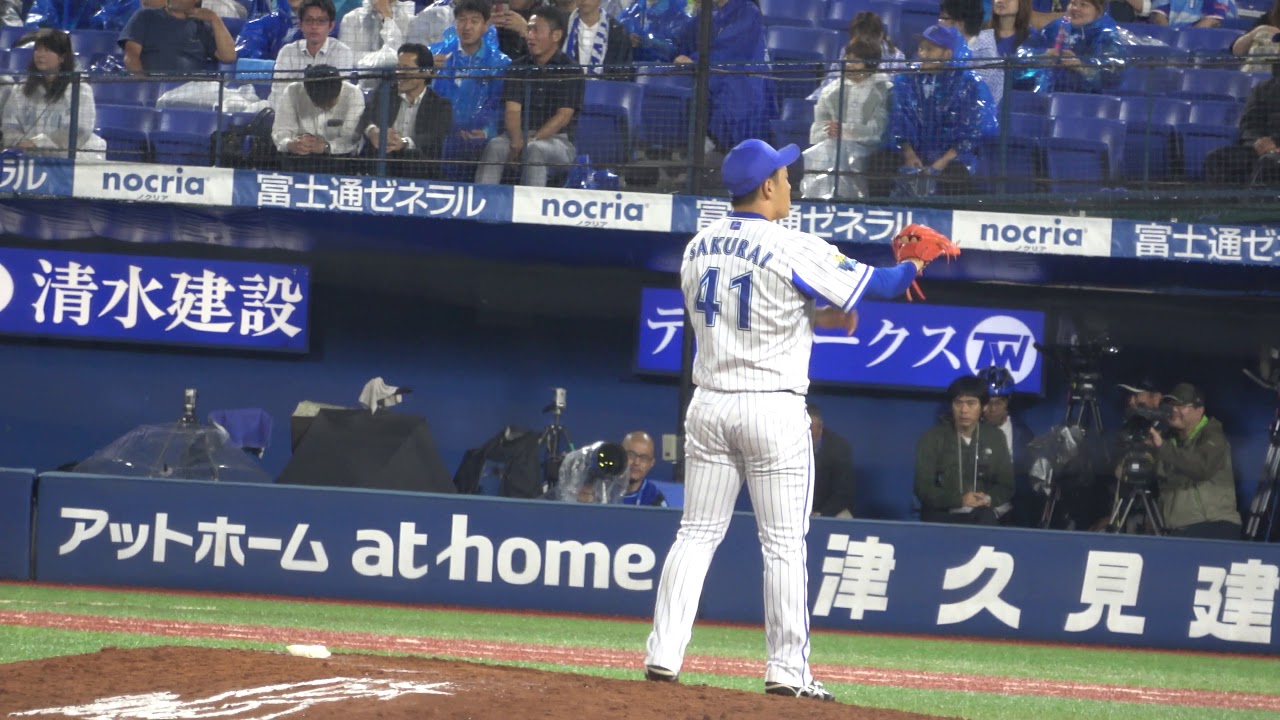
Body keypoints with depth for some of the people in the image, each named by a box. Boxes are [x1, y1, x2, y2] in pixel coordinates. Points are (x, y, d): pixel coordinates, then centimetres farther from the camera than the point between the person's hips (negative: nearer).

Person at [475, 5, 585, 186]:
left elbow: (564, 116, -7)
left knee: (534, 150, -37)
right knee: (495, 147, -29)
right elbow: (513, 110, 2)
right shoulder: (518, 68, 12)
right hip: (521, 135, 3)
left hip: (557, 139, -3)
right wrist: (517, 141, -19)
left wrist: (531, 141, -18)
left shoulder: (572, 71, 1)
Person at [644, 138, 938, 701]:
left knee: (697, 533, 9)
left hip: (709, 405, 5)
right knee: (784, 544, 0)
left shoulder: (699, 247, 7)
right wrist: (914, 263, 14)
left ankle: (663, 654, 3)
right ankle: (787, 670, 0)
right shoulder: (793, 250, -12)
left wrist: (814, 316, 21)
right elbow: (876, 286, -7)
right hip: (772, 409, -5)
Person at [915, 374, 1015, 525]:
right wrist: (959, 500, -20)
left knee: (987, 518, -36)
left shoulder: (995, 439, 12)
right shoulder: (933, 438, 4)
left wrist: (989, 499, -13)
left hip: (982, 512, 2)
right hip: (943, 514, -2)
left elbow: (1007, 484, 12)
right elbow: (923, 487, -3)